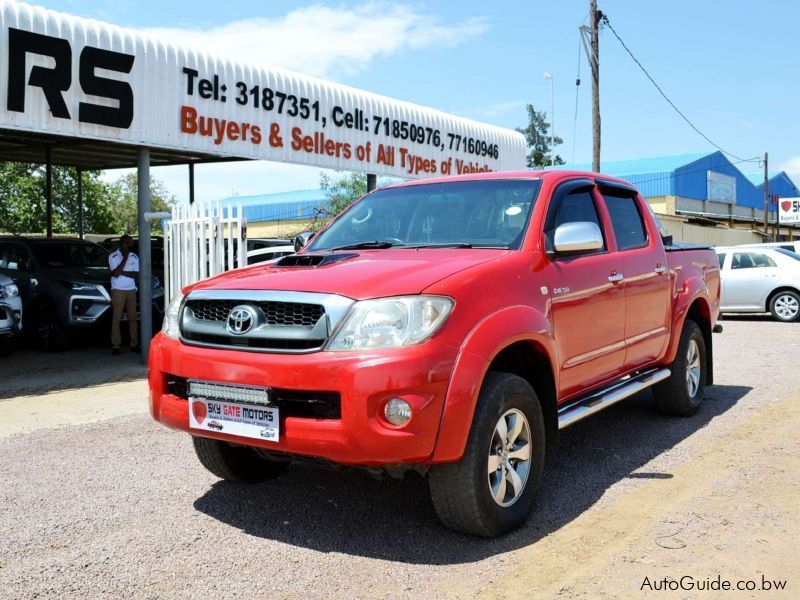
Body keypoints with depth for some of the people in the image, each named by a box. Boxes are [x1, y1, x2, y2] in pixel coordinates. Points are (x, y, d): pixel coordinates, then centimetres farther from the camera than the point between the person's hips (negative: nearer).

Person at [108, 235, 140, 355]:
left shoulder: (134, 257, 9)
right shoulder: (113, 256, -2)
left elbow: (137, 275, 1)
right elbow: (115, 273, -15)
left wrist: (122, 272, -11)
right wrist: (125, 257, -12)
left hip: (131, 290, 3)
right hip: (118, 290, -3)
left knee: (133, 318, 4)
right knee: (116, 319, -4)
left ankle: (134, 344, 8)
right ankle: (115, 346, -2)